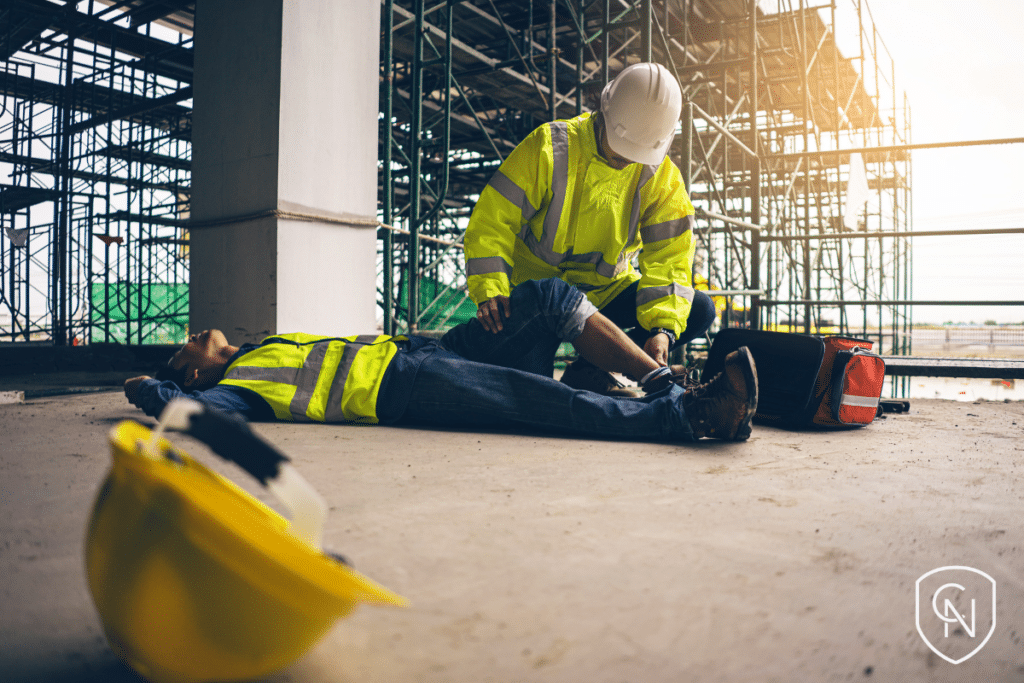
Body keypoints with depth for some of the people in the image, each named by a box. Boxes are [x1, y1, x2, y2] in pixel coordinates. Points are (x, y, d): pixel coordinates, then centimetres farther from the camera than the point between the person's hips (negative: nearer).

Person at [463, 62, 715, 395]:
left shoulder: (662, 177, -5)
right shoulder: (550, 147, -15)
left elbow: (668, 257, -9)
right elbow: (492, 220, -16)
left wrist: (662, 327, -27)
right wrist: (490, 290, -32)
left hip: (605, 292, 4)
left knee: (699, 311, -16)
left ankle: (591, 371, -19)